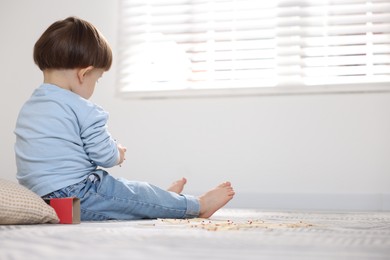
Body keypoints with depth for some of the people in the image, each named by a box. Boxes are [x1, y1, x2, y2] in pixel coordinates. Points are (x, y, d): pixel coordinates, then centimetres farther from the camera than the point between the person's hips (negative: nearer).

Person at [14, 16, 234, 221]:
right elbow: (106, 156, -13)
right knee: (139, 194, 7)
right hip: (77, 199, -9)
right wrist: (118, 153, 12)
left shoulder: (28, 107, 12)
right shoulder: (83, 110, -17)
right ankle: (197, 206, 20)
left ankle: (164, 201, 38)